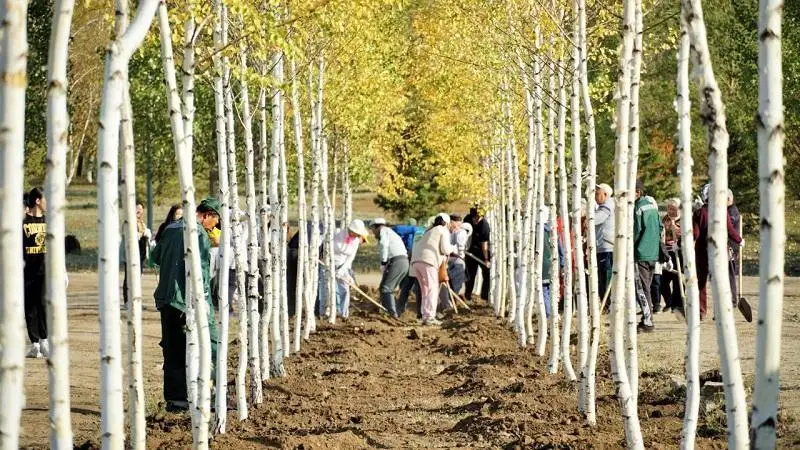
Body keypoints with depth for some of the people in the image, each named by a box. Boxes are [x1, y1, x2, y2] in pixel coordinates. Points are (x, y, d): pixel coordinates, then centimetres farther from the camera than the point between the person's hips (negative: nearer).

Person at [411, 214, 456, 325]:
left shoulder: (429, 231, 30)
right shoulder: (443, 231, 8)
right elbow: (445, 249, -3)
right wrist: (452, 248, 19)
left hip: (415, 261, 7)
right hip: (428, 261, -7)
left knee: (425, 290, 14)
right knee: (433, 289, -7)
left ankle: (425, 316, 11)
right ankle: (429, 317, -18)